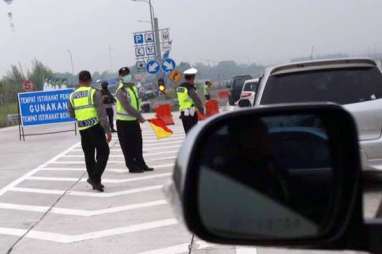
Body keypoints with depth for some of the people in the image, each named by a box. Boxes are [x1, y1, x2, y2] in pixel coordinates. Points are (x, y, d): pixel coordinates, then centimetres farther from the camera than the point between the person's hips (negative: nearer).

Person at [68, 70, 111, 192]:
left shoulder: (72, 96, 6)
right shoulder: (94, 93, -7)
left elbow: (72, 114, 16)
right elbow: (102, 113, -12)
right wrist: (108, 130, -10)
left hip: (83, 130, 4)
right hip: (95, 127, -4)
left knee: (89, 155, 15)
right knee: (103, 152, 6)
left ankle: (94, 181, 20)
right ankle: (96, 178, -7)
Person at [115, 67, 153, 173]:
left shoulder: (133, 87, 9)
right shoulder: (121, 91, -18)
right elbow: (127, 107, -25)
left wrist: (138, 115, 8)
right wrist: (139, 116, -23)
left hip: (134, 121, 8)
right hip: (124, 122, -8)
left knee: (138, 144, 14)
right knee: (128, 147, 1)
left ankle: (141, 164, 22)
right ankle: (132, 167, 7)